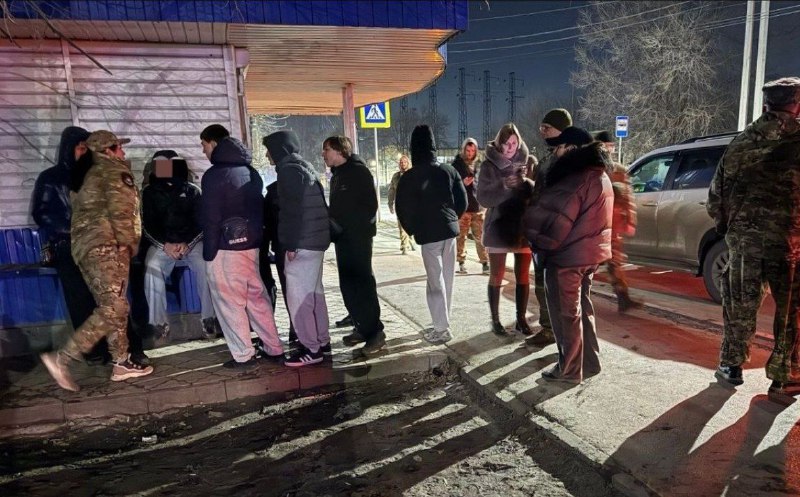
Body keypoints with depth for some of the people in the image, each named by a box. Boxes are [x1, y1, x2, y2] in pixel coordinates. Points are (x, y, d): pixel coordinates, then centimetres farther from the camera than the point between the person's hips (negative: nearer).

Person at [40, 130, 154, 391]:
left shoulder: (93, 175, 26)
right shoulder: (116, 171, -1)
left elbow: (92, 211, 19)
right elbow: (119, 210, -14)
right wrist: (128, 243, -6)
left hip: (87, 246, 10)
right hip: (105, 246, -10)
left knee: (112, 307, 11)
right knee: (113, 309, -12)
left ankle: (121, 362, 15)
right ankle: (61, 358, -16)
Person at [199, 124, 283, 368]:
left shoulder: (214, 174, -11)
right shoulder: (250, 171, 11)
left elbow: (211, 218, -14)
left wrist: (208, 252, -9)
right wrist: (256, 237, 16)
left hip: (225, 247, -7)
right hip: (251, 244, 7)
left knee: (230, 302, 3)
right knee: (257, 297, 12)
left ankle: (243, 354, 8)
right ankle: (274, 349, 16)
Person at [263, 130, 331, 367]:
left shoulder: (289, 170, -10)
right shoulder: (305, 167, 19)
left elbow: (292, 210, -18)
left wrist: (291, 244, -18)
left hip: (302, 243, -10)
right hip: (316, 240, 10)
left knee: (298, 296, -5)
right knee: (314, 292, 14)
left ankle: (311, 349, 0)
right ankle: (321, 342, 22)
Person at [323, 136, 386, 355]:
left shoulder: (358, 171, -7)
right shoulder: (337, 175, 18)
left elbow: (370, 205, -14)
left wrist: (348, 226, -17)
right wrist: (333, 226, 3)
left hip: (358, 237, -8)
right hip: (342, 238, 8)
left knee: (362, 283, -9)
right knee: (348, 286, 9)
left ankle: (375, 331, -4)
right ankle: (362, 328, 17)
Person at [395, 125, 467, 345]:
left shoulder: (409, 177, -8)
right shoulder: (448, 170, 3)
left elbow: (403, 209, -6)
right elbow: (462, 201, 6)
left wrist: (413, 230, 9)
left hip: (428, 234, -4)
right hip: (450, 230, 5)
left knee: (435, 281, 0)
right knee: (447, 279, 13)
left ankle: (441, 329, 2)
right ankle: (443, 323, 22)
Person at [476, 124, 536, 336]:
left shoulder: (528, 162, 2)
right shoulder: (489, 165, -3)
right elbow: (483, 198, -9)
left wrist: (526, 182, -23)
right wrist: (503, 186, -24)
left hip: (523, 227, 2)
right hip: (498, 228, -2)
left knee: (523, 276, 9)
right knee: (496, 277, 7)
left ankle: (521, 319, 22)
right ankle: (495, 320, 19)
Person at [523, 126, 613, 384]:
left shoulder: (576, 179, -21)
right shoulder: (599, 175, 11)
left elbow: (554, 217, -21)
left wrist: (538, 240, -6)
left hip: (567, 255, -10)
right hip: (588, 252, 10)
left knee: (566, 313, 3)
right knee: (583, 308, 19)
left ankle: (570, 369, 14)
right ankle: (590, 362, 30)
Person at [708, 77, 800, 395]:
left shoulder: (741, 143, 4)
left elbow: (716, 193, 7)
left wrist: (725, 225, 19)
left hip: (743, 236, 3)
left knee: (740, 304, 14)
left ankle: (731, 365, 23)